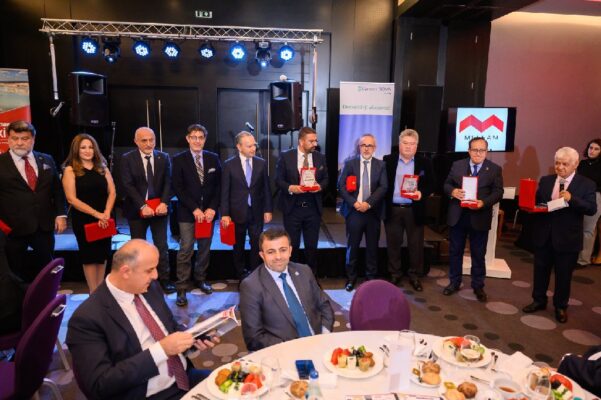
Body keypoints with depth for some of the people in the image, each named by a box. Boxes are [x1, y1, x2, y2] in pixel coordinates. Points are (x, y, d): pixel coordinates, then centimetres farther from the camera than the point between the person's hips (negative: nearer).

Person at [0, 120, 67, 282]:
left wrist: (61, 214, 3)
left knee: (45, 268, 14)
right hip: (13, 228, -3)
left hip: (44, 225, 3)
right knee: (18, 272, 10)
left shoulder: (47, 160, 7)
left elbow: (57, 189, 11)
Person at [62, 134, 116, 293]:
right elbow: (72, 198, -11)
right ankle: (94, 293, 13)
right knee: (89, 255, 5)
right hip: (83, 219, -3)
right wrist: (96, 214, -16)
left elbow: (112, 192, 4)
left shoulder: (102, 167, 8)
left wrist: (106, 213, -11)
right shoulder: (70, 169, -4)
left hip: (104, 219, 4)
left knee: (103, 254, 8)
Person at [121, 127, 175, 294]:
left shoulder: (164, 157, 3)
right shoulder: (127, 159, -3)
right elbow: (128, 186, -10)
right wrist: (142, 206, -19)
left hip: (159, 208, 1)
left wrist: (164, 203, -15)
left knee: (162, 246, 6)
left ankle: (164, 279, 15)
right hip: (137, 210, -1)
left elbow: (168, 182, -1)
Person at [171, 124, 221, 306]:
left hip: (208, 211, 3)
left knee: (204, 248, 10)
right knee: (185, 250, -5)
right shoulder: (179, 159, -1)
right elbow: (177, 188, -5)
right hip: (187, 213, -3)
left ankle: (200, 279, 27)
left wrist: (212, 208, -5)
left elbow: (218, 185, 6)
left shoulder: (213, 158, 7)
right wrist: (194, 209, -11)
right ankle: (181, 288, 2)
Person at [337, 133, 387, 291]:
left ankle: (371, 278, 22)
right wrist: (354, 203, -14)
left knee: (372, 247, 9)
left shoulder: (381, 165, 5)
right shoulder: (350, 163, 3)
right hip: (354, 211, -1)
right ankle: (351, 278, 18)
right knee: (352, 246, 5)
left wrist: (369, 203, -16)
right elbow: (341, 186, -3)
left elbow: (383, 187, -4)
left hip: (373, 212, 1)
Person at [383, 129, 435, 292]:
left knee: (416, 245, 8)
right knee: (393, 244, 10)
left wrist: (422, 193, -17)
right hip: (392, 210, 0)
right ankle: (395, 274, 24)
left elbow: (431, 185, 3)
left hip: (414, 211, 0)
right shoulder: (388, 160, 2)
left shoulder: (425, 163, 3)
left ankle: (415, 276, 23)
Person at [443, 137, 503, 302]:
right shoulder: (457, 165, 4)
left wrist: (484, 202, -21)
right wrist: (453, 191, -17)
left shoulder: (495, 169, 0)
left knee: (478, 254, 9)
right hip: (458, 216, 2)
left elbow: (498, 192, -5)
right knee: (455, 251, 11)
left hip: (479, 217, -1)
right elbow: (447, 184, 6)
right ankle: (454, 282, 27)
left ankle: (478, 286, 24)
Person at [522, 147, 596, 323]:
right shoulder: (545, 181, 4)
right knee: (540, 270, 15)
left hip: (567, 239, -3)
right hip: (543, 235, 3)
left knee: (563, 275, 11)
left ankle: (560, 307, 29)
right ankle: (539, 300, 32)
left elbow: (592, 209, -13)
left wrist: (571, 199, -27)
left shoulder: (586, 184, -5)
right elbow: (536, 202, 6)